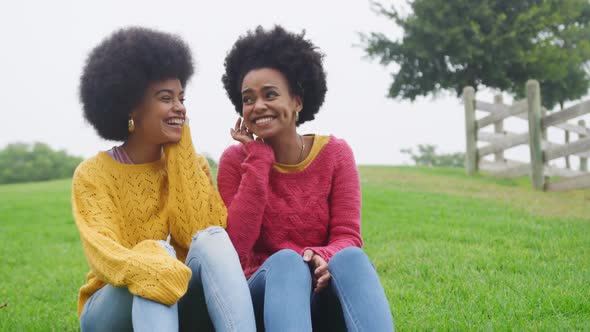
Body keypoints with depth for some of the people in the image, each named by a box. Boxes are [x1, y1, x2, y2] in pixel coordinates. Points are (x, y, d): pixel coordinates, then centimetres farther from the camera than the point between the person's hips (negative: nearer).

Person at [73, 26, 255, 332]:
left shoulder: (192, 163, 5)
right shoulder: (93, 174, -5)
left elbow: (203, 231, -13)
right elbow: (103, 252, -23)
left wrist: (179, 150, -10)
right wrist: (155, 272, -45)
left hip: (183, 301, 2)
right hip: (113, 304, -2)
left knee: (212, 239, -28)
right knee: (159, 250, -33)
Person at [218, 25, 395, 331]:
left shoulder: (335, 153, 1)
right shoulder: (235, 160, -1)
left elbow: (348, 239, -6)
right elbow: (235, 248, -15)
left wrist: (322, 258, -31)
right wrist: (259, 159, -13)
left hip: (324, 294, 1)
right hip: (263, 293, -1)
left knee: (350, 258, -33)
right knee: (286, 261, -36)